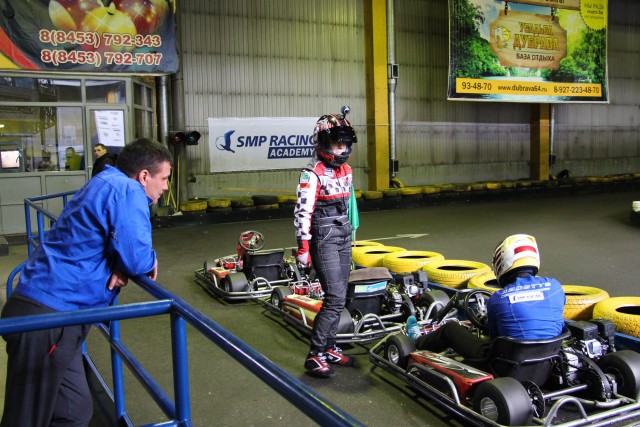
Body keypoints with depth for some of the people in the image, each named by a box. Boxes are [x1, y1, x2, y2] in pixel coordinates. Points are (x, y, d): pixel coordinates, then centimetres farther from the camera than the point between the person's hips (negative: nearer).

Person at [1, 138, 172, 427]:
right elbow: (137, 258, -21)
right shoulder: (127, 191, -13)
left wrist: (120, 267, 3)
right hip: (48, 316, -10)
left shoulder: (104, 184, 18)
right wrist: (151, 261, 3)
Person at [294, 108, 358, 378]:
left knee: (338, 297, 11)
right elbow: (303, 212, -17)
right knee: (336, 298, -13)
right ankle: (315, 355, -5)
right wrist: (303, 246, -20)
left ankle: (329, 348, 23)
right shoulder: (313, 174, -14)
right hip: (323, 240, -8)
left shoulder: (346, 171, 10)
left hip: (343, 238, 8)